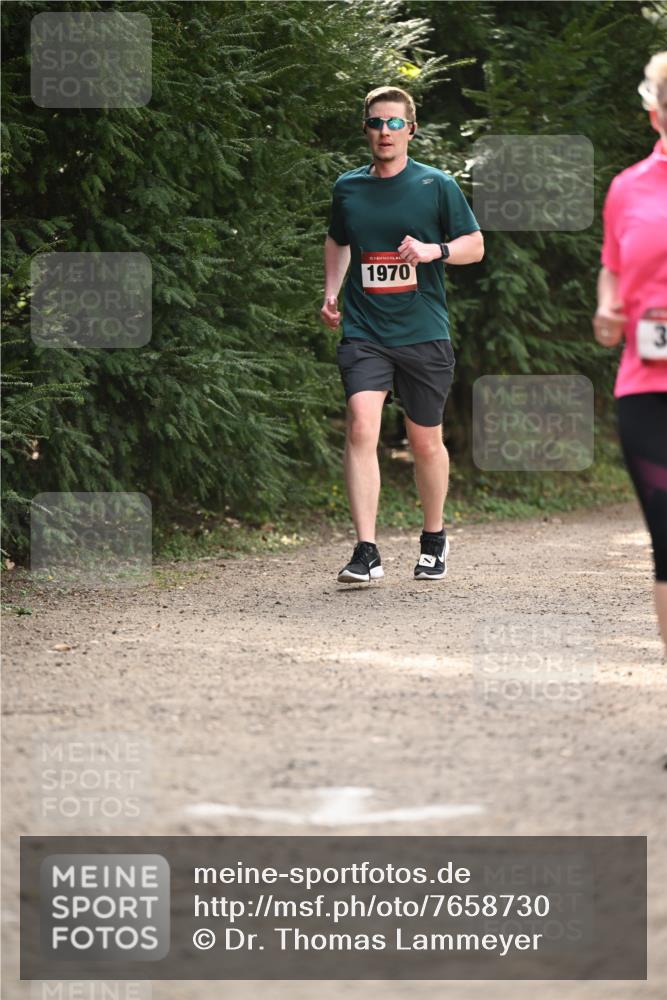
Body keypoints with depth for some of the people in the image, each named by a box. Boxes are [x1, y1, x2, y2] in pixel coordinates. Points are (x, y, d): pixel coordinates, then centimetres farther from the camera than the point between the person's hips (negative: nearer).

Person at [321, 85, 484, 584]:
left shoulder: (437, 185, 1)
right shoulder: (348, 187, 9)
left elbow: (475, 245, 5)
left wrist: (435, 250, -14)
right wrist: (331, 293, 14)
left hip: (424, 335, -1)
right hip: (364, 332, 1)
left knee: (426, 441, 8)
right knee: (361, 428, -17)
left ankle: (434, 538, 32)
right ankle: (366, 552, -20)